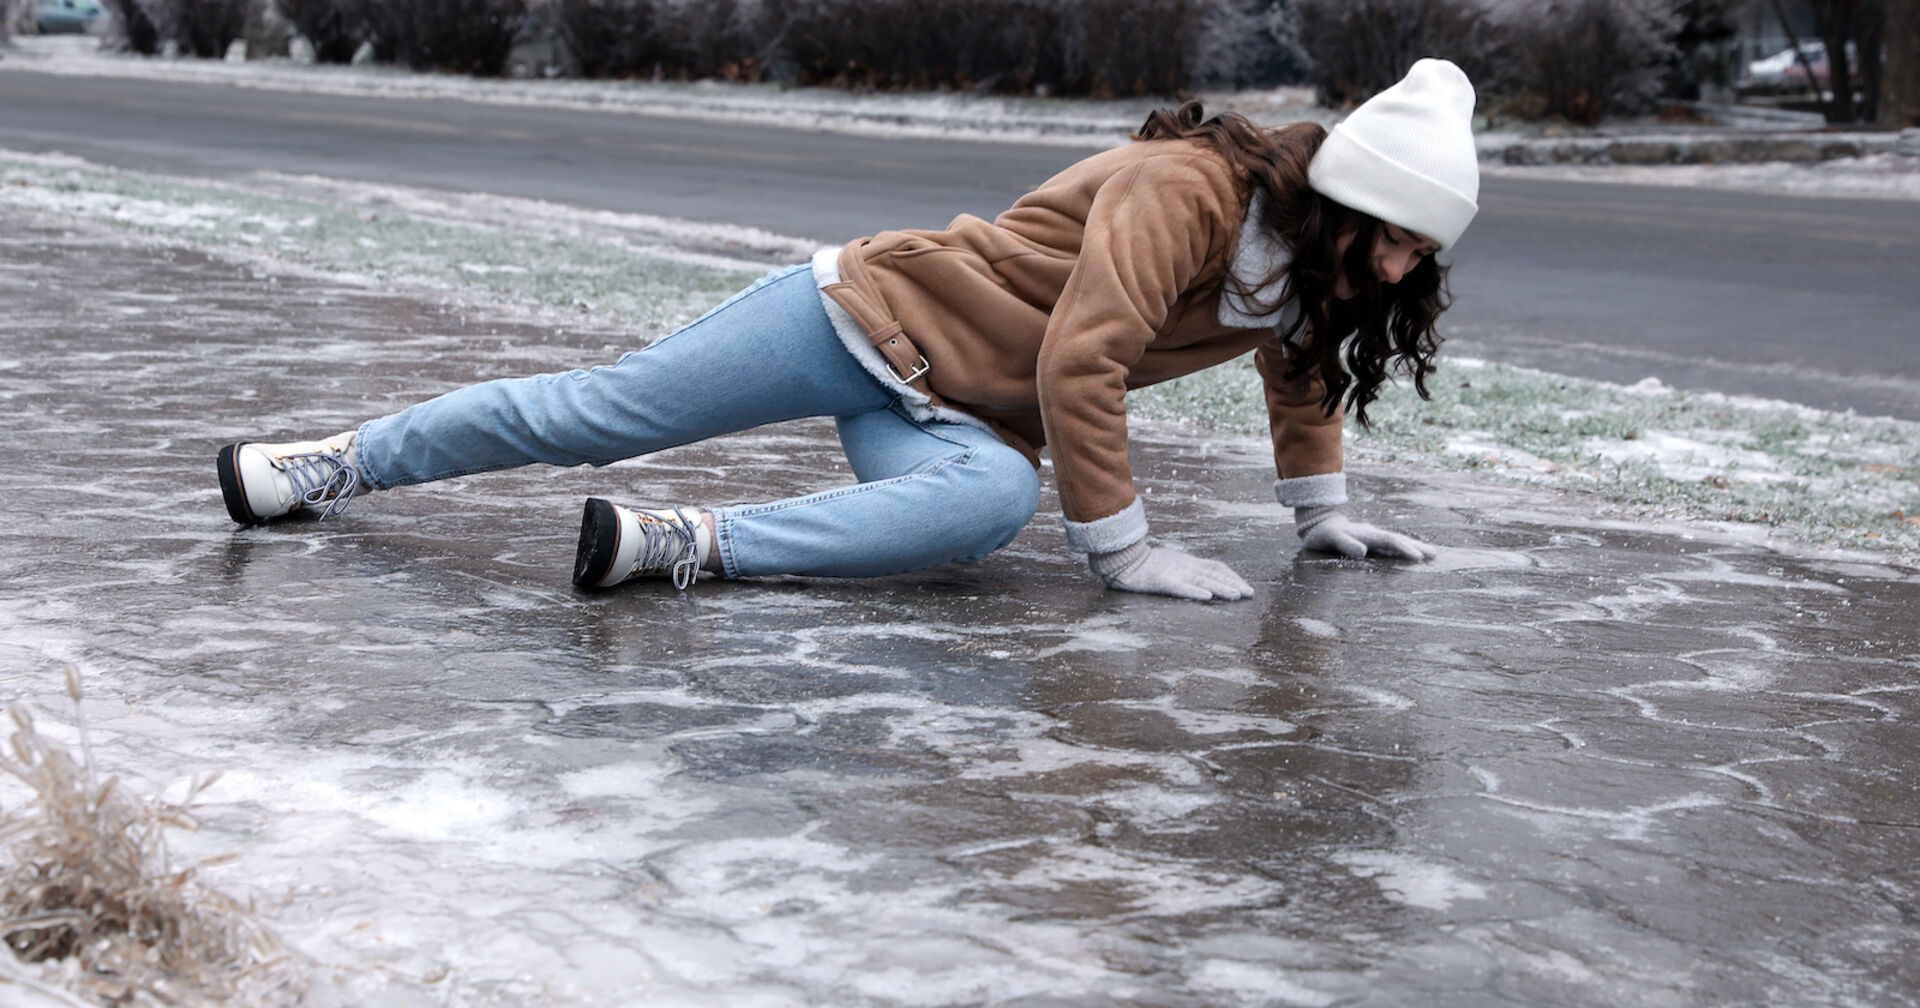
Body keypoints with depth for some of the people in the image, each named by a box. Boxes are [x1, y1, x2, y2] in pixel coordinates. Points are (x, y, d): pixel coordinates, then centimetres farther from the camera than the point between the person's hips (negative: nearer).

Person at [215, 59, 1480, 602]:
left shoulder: (1311, 266, 3)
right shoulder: (1187, 189, -24)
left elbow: (1302, 372, 25)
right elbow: (1078, 362, -28)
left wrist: (1325, 516, 25)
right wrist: (1123, 546, -23)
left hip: (953, 417, 6)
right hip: (873, 310, -5)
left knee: (994, 498, -31)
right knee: (598, 409, -5)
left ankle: (685, 543, -31)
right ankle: (341, 463, 12)